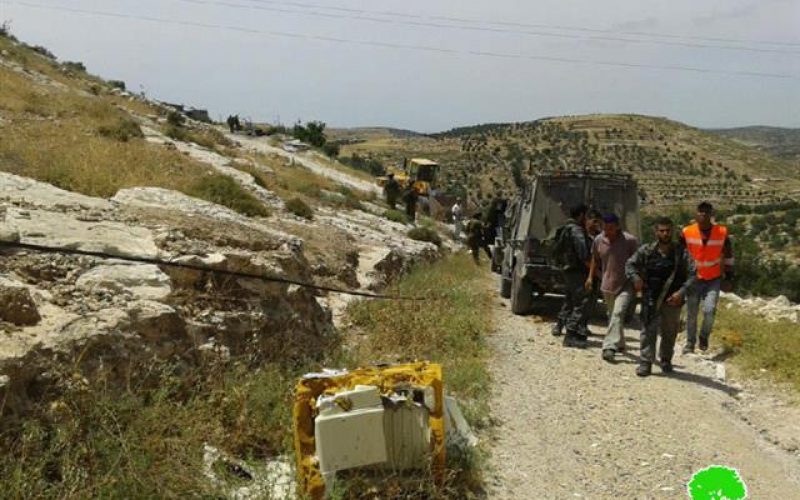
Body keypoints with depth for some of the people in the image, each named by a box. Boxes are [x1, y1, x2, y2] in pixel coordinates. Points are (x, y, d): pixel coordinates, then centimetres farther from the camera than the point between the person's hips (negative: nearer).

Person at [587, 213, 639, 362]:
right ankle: (620, 344, 35)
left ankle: (610, 347, -25)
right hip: (607, 285, 5)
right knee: (612, 315, 16)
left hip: (625, 285, -5)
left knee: (618, 313, -19)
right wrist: (591, 277, 9)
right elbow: (595, 260, 15)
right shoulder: (598, 240, 0)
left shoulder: (630, 240, -13)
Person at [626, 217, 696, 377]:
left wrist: (682, 292, -16)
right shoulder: (646, 251, -1)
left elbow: (692, 274, -4)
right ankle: (645, 362, 0)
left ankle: (666, 360, 30)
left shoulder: (681, 253, -2)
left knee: (670, 332, 12)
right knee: (648, 331, -5)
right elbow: (630, 265, 5)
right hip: (650, 299, -1)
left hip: (672, 300, 1)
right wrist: (635, 278, -15)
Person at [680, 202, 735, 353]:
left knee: (709, 310, -14)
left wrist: (729, 275, 9)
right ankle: (690, 342, 24)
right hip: (694, 278, 0)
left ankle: (704, 336, 14)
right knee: (691, 314, 4)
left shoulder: (722, 232, -9)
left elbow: (728, 254, 6)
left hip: (714, 279, 0)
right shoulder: (687, 232, -12)